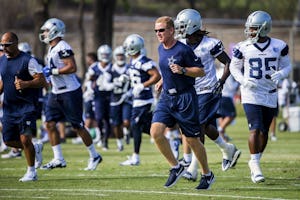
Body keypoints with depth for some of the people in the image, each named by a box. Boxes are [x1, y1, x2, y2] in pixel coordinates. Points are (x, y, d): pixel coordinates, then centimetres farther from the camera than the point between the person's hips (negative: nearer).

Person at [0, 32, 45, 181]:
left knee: (25, 139, -14)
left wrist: (26, 84, -31)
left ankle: (31, 172, 1)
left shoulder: (27, 61, -12)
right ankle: (36, 149, 32)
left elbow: (42, 81, -15)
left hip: (26, 106, -7)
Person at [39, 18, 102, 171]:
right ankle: (58, 159, 4)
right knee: (50, 124, 1)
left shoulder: (62, 48, -17)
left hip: (70, 93, -10)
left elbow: (72, 67, -25)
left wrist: (53, 71, -22)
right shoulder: (52, 49, 13)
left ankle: (94, 156, 15)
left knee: (78, 126, -1)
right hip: (56, 93, 10)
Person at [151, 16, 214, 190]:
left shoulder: (183, 50, -15)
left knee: (192, 140, 2)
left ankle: (207, 175, 22)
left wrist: (182, 70, -24)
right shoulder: (161, 49, 8)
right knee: (156, 132, -12)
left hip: (185, 97, -7)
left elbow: (201, 71, -12)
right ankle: (176, 167, 4)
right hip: (167, 97, 7)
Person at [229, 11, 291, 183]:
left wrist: (280, 74, -14)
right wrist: (243, 80, -10)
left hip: (270, 95, 2)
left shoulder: (279, 47, -3)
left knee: (264, 131, 9)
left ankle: (255, 162, 28)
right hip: (251, 95, -2)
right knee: (255, 129, -16)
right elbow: (234, 67, 8)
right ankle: (255, 165, -12)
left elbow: (287, 66, 8)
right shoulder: (243, 48, -4)